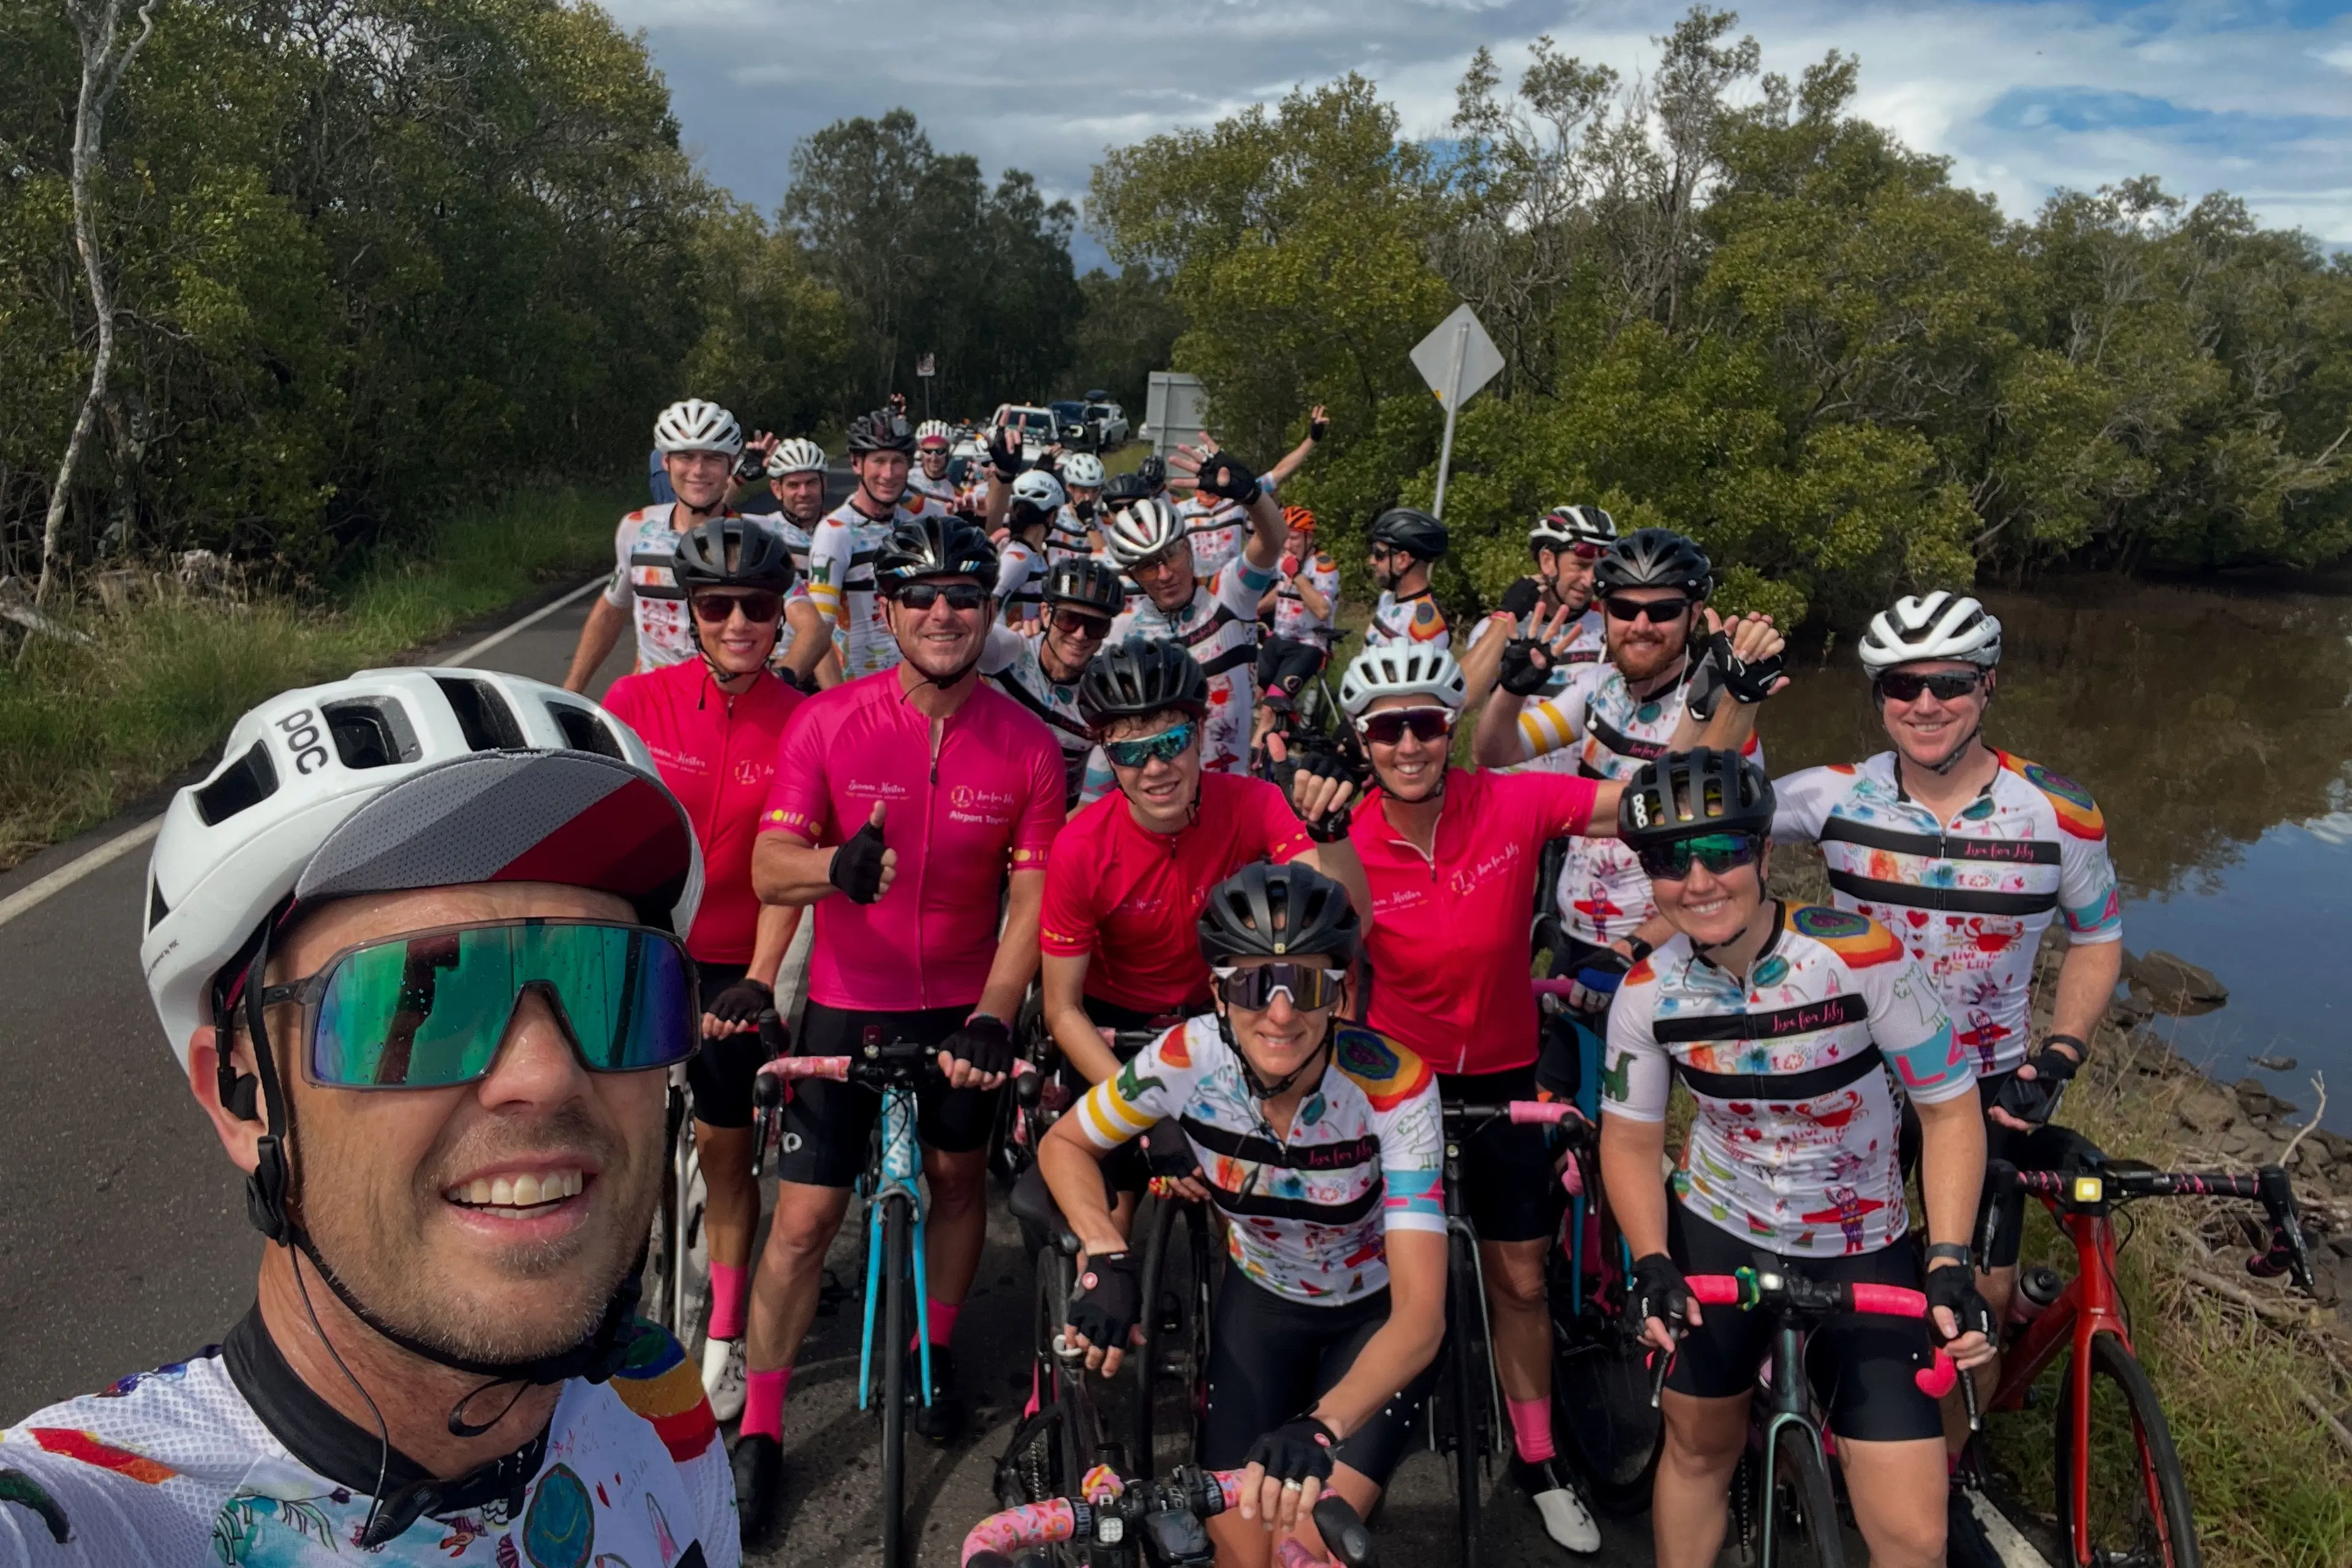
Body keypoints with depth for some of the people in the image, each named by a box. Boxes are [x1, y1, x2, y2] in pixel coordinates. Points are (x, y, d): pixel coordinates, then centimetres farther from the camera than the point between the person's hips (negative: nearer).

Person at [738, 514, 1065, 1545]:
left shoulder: (1026, 746, -12)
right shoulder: (829, 722, -15)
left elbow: (1031, 896, -10)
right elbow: (768, 869, -19)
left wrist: (994, 1013, -24)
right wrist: (837, 866, -42)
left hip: (964, 1005, 2)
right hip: (848, 1004, -1)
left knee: (958, 1177, 18)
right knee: (805, 1218, 1)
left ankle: (936, 1350, 44)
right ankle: (758, 1430, 19)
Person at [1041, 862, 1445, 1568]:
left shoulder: (1392, 1084, -33)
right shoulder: (1187, 1057, -26)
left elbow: (1420, 1313, -37)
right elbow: (1063, 1145, -7)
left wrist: (1320, 1427, -53)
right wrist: (1106, 1258, -25)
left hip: (1378, 1316, -2)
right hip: (1261, 1301, 2)